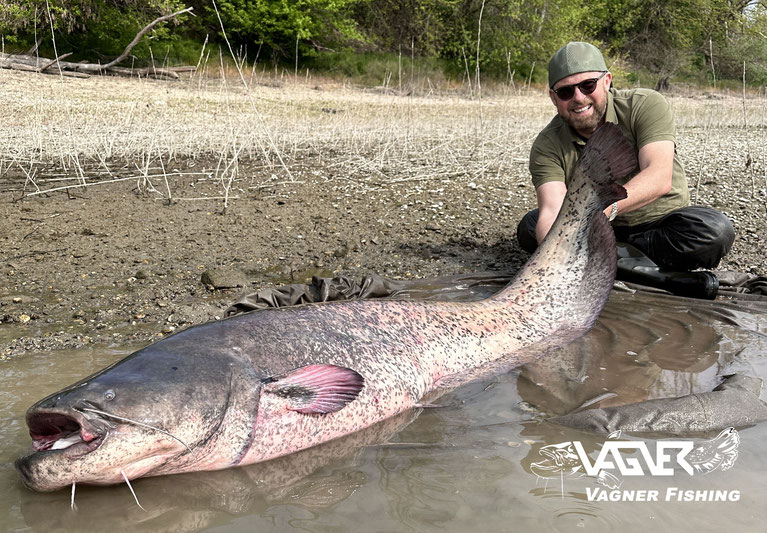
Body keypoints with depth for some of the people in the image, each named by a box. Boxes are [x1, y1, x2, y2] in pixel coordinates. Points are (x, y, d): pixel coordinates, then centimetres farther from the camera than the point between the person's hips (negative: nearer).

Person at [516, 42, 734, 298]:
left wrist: (607, 205, -48)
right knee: (531, 226, -22)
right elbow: (552, 211, -27)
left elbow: (659, 178, -29)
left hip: (660, 224, -1)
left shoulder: (646, 105, -15)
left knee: (715, 229, -30)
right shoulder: (547, 146, -12)